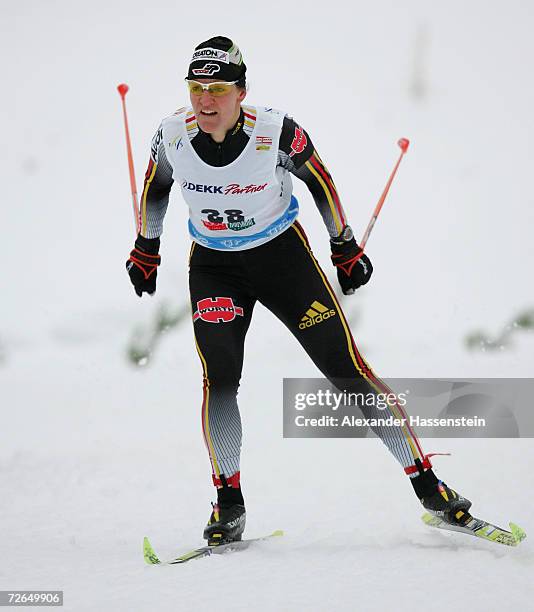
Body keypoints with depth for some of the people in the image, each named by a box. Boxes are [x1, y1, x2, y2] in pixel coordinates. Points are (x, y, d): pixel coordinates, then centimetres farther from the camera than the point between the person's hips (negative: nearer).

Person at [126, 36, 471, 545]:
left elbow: (319, 180, -4)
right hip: (213, 267, 2)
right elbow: (155, 187, 6)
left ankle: (426, 483, 4)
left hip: (282, 255, -2)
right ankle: (228, 502, 0)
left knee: (347, 369, -4)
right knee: (219, 381, -17)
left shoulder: (276, 132, -23)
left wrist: (344, 247, 5)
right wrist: (145, 249, 17)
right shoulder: (173, 136, -17)